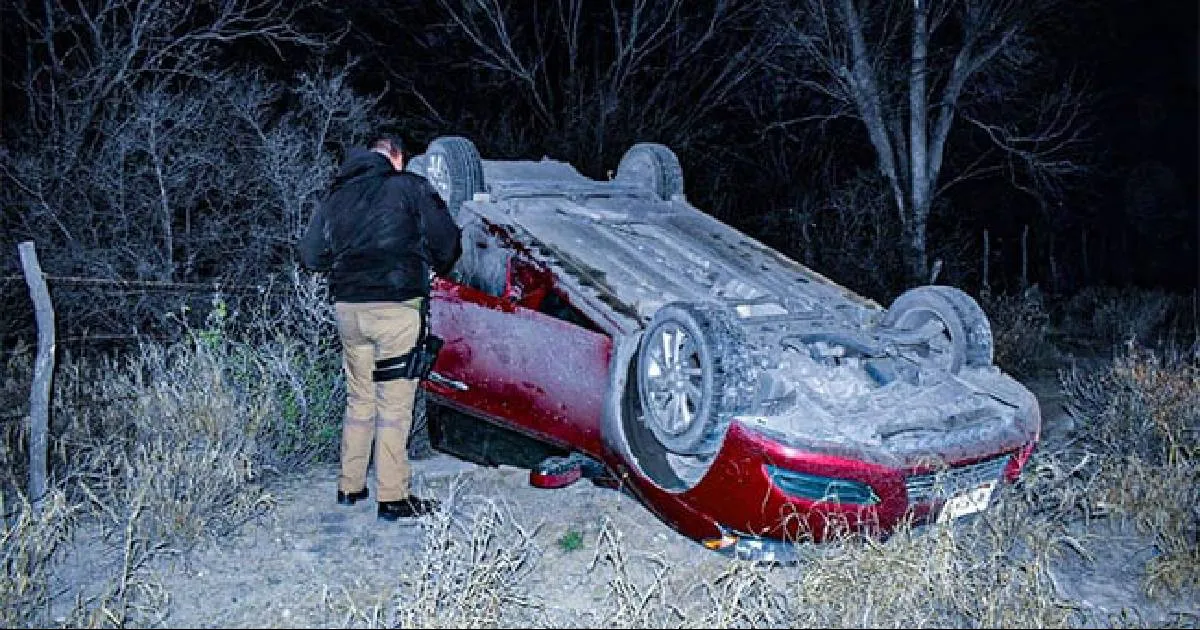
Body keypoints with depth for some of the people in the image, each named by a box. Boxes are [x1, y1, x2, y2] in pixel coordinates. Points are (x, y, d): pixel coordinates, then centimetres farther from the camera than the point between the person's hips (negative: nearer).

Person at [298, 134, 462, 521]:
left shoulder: (337, 195, 14)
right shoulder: (411, 186, -1)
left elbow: (309, 256, 15)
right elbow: (447, 242, -2)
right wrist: (437, 269, 18)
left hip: (347, 308, 6)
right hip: (396, 307, -5)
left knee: (359, 399, 18)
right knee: (394, 404, 0)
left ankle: (350, 486, 26)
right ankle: (392, 497, 5)